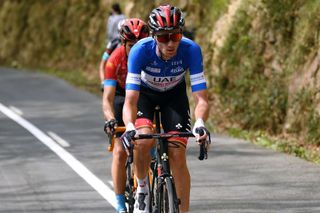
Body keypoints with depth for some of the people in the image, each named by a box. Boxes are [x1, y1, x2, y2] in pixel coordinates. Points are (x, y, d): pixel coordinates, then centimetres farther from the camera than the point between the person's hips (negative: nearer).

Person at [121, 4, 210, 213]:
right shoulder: (141, 50, -36)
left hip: (174, 94, 1)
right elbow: (130, 101, -38)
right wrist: (129, 128, -57)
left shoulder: (191, 50, -34)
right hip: (145, 93, -1)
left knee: (178, 156, -11)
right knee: (144, 141, -28)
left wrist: (199, 123, -56)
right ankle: (142, 188, 0)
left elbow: (201, 98, -36)